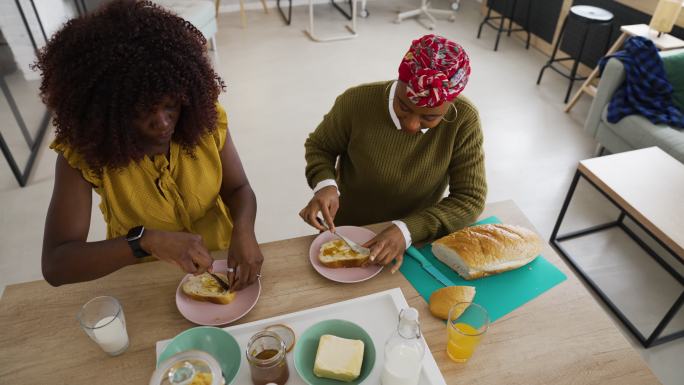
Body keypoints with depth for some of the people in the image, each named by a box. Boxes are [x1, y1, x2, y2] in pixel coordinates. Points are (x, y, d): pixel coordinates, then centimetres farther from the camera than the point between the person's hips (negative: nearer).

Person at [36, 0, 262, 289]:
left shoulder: (206, 117, -16)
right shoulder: (82, 153, -20)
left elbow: (238, 188, -5)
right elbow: (54, 265, -24)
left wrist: (243, 231, -27)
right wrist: (146, 241, -40)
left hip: (219, 259, 1)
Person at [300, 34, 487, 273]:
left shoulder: (464, 121, -18)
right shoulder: (357, 102, -19)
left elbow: (470, 199, -15)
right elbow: (319, 146, -1)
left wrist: (408, 231, -28)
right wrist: (325, 185, -22)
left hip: (416, 238, 1)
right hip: (348, 233, 0)